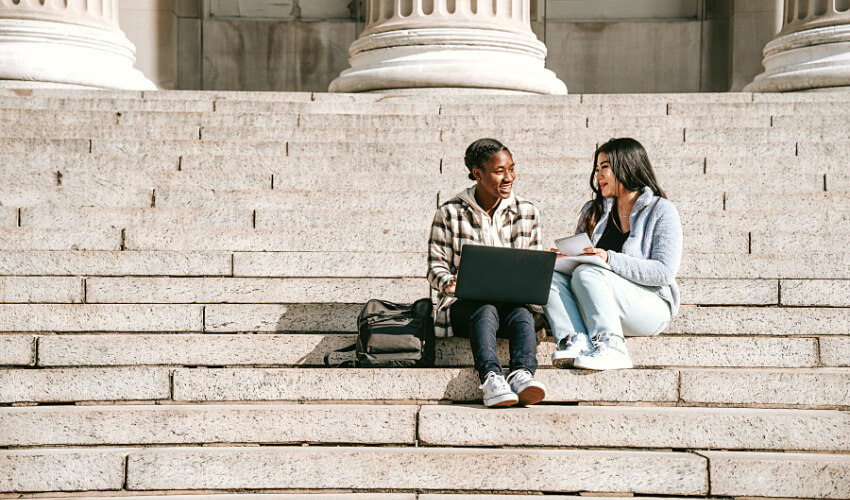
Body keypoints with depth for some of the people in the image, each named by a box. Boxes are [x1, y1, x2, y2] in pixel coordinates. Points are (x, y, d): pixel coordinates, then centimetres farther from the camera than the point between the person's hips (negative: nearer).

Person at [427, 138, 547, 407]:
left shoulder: (527, 212, 11)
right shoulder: (450, 213, 4)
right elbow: (436, 265, 4)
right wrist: (449, 283, -21)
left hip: (511, 301, 2)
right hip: (463, 304, -2)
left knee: (522, 314, -33)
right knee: (486, 311, -36)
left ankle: (522, 374, -56)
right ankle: (491, 378, -57)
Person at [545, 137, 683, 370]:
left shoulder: (661, 210, -1)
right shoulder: (593, 210, 17)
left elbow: (664, 272, -12)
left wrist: (610, 259, -22)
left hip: (651, 306, -6)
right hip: (596, 313, 6)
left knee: (586, 273, -29)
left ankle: (611, 348, -37)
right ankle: (576, 342, -37)